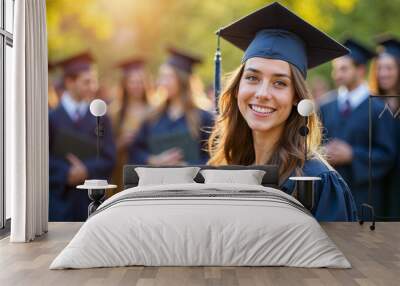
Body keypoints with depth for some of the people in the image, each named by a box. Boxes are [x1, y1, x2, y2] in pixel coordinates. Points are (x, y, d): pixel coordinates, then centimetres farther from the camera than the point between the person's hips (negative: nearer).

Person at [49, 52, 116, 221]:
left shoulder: (100, 119, 6)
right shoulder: (51, 117, -2)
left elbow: (109, 159, 1)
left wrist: (86, 171, -16)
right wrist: (67, 173, -20)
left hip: (91, 199, 2)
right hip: (58, 198, -2)